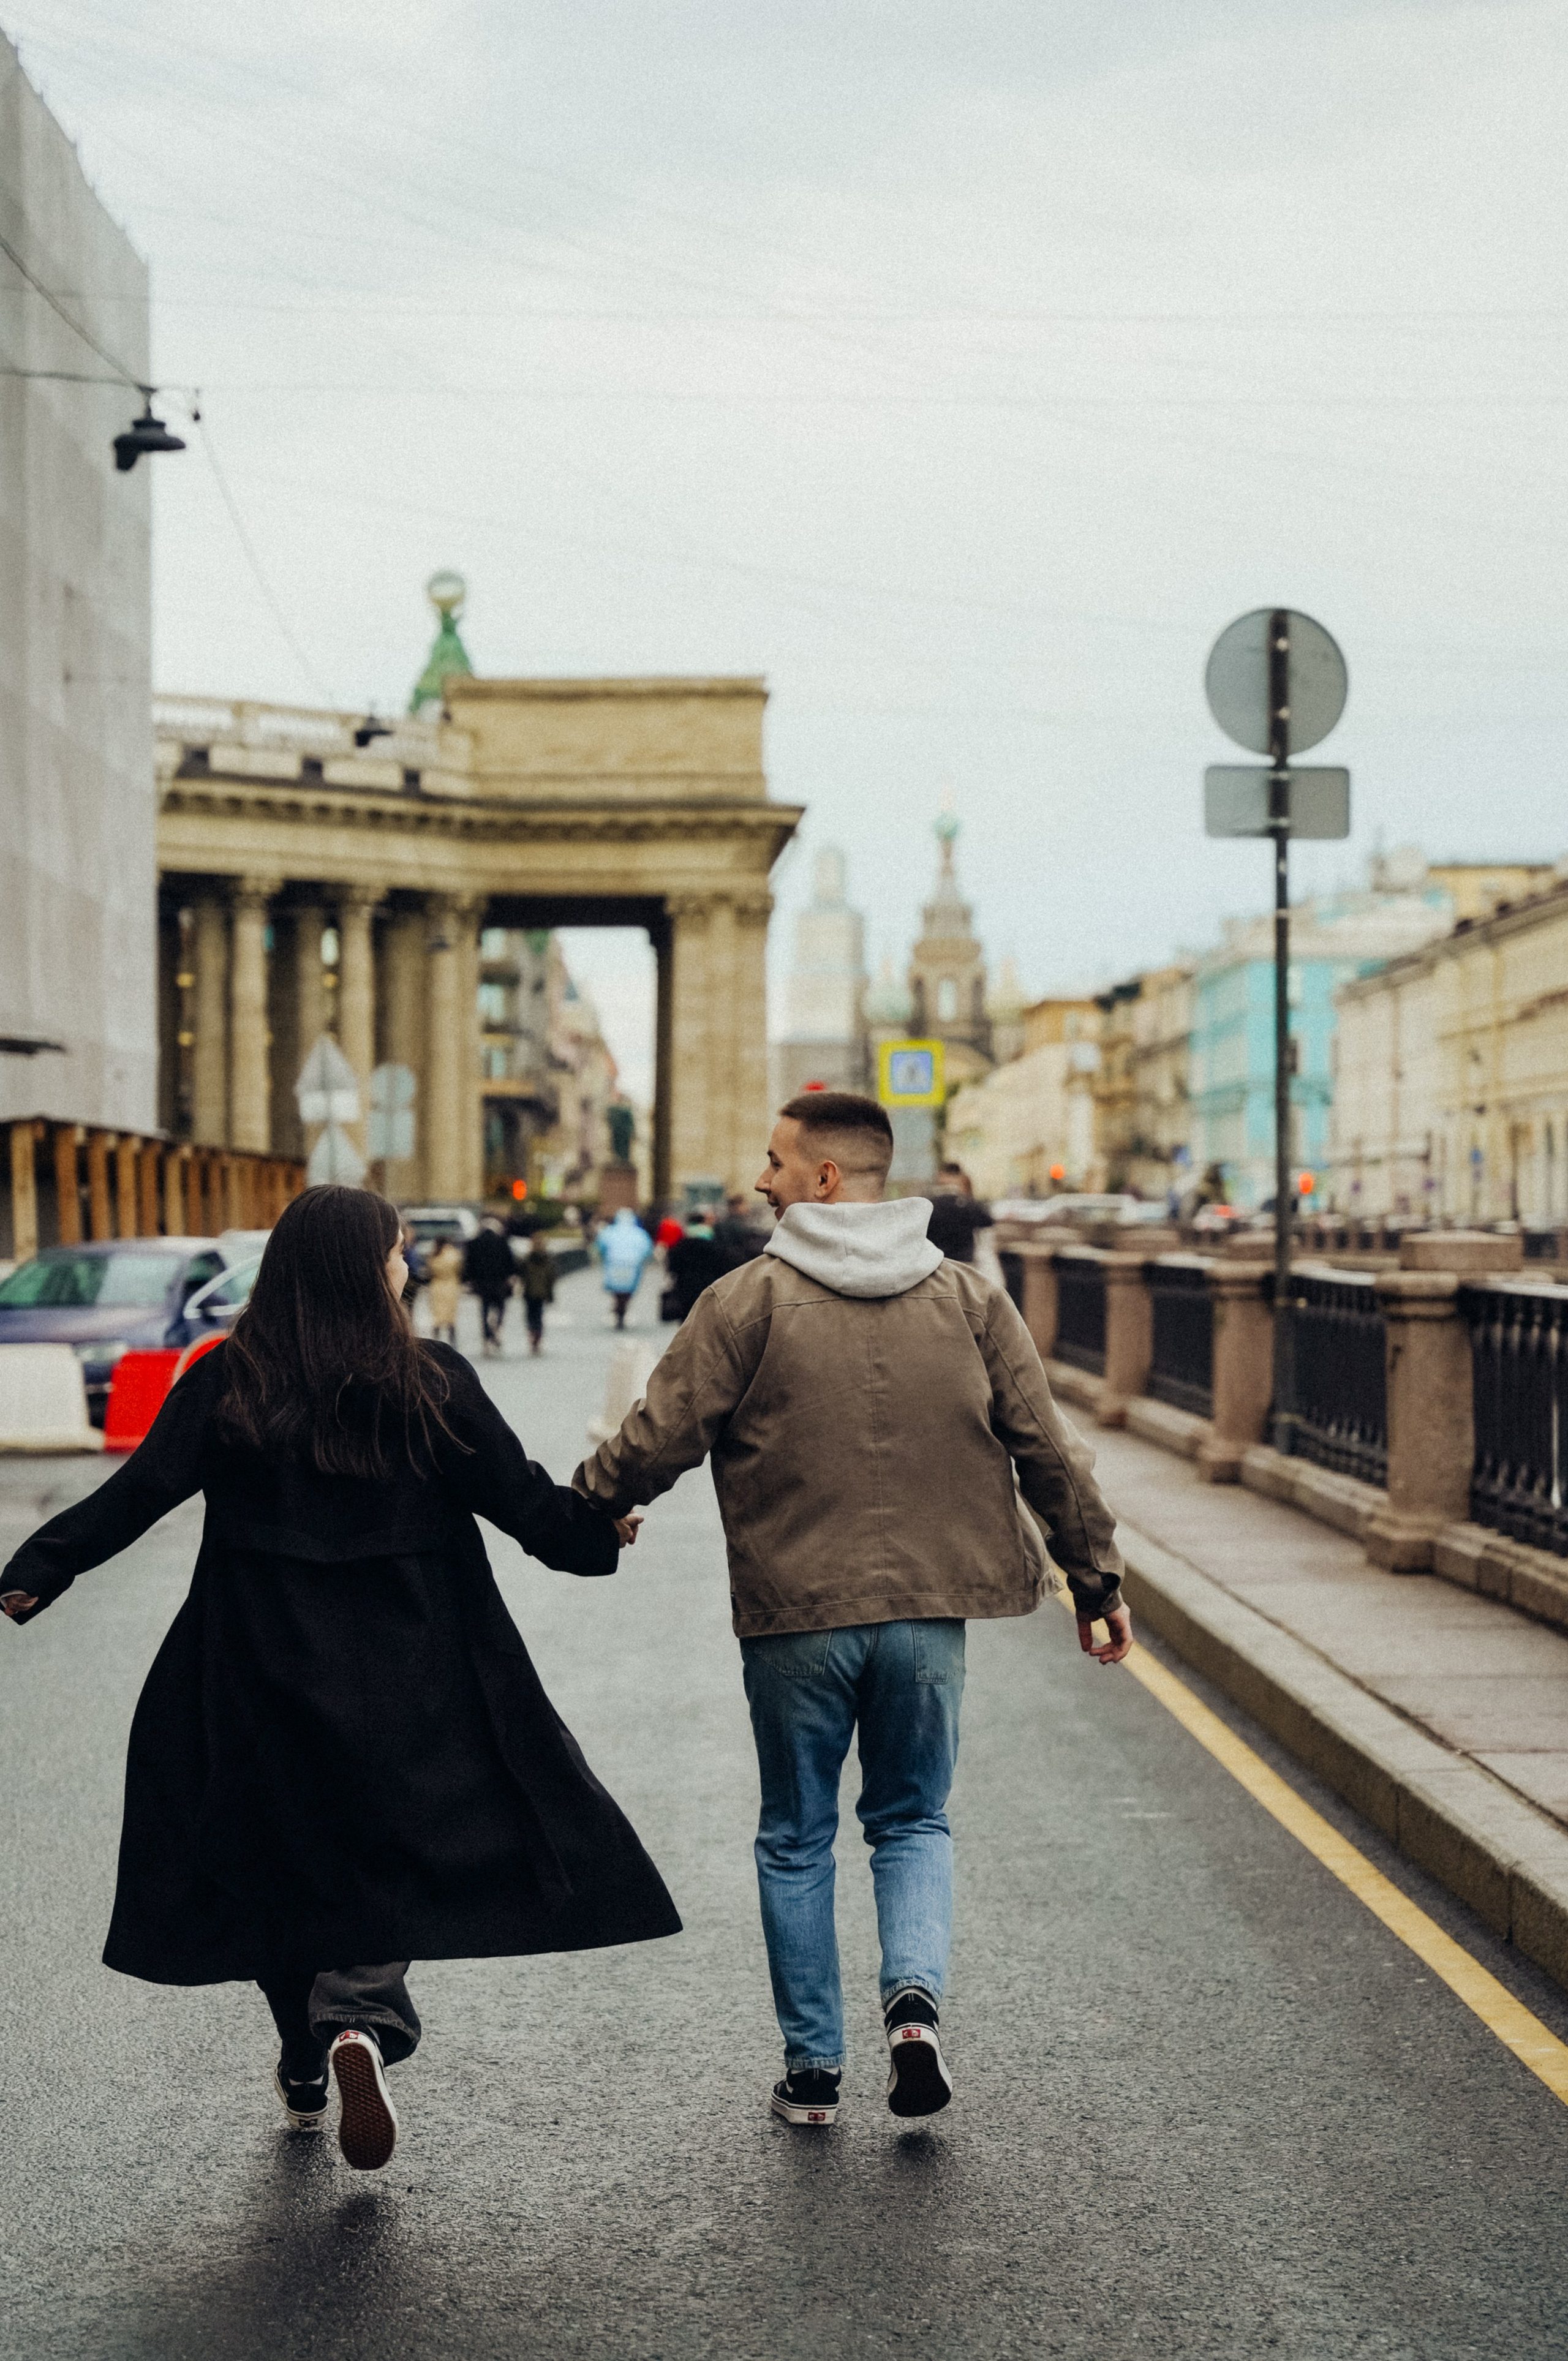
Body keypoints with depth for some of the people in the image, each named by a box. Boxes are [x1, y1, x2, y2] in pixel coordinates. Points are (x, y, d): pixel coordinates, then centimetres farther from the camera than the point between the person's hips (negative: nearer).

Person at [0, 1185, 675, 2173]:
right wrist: (602, 1529, 16)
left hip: (260, 1676, 1)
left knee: (279, 1865, 16)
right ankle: (360, 2020, -16)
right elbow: (523, 1499, -2)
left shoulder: (228, 1383, -5)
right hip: (403, 1680, -1)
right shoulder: (432, 1384, -7)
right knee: (390, 1858, 9)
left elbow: (138, 1493, -8)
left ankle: (306, 2071, 25)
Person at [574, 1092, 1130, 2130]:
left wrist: (582, 1507, 12)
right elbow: (1049, 1452, 5)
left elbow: (662, 1438, -7)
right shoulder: (971, 1297, 3)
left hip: (795, 1616, -2)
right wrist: (1098, 1579, 14)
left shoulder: (749, 1301, -8)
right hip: (929, 1612, 2)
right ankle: (915, 1996, -6)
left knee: (797, 1839, 12)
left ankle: (814, 2068, 16)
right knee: (915, 1820, 17)